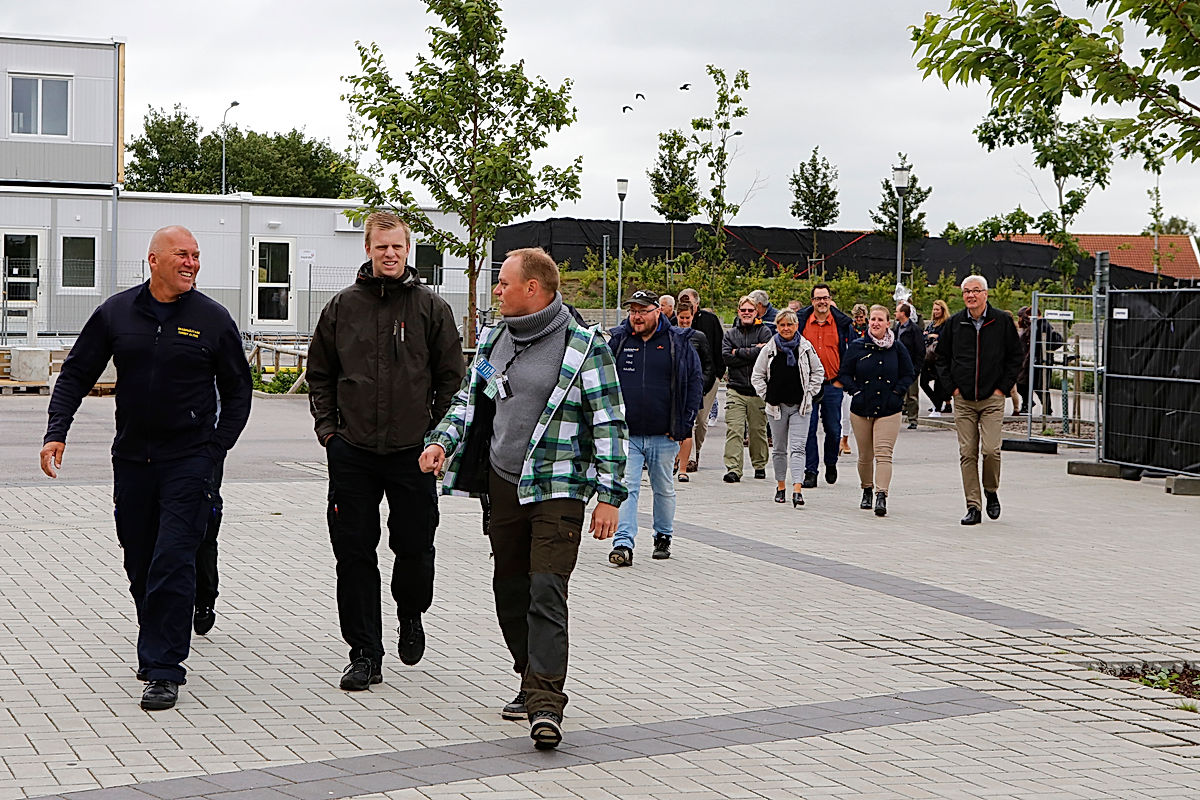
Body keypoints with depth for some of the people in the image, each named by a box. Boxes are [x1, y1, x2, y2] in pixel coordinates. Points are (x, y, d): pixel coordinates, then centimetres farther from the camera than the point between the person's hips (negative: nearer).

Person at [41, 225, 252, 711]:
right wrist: (56, 433, -2)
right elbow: (75, 375, 10)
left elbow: (238, 391, 7)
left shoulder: (213, 319, -1)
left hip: (189, 458, -3)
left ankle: (164, 669, -7)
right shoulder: (116, 312, 5)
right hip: (131, 457, 3)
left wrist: (216, 449, -1)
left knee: (172, 562, -11)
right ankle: (157, 648, 29)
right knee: (139, 565, 11)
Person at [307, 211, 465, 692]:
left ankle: (411, 615, 35)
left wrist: (437, 433, 0)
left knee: (415, 547, 3)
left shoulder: (431, 308, 2)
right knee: (354, 555, 2)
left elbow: (451, 378, 6)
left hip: (414, 453, -1)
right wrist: (327, 426, 4)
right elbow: (319, 373, 14)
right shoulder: (342, 307, 6)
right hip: (352, 453, 1)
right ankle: (365, 654, 12)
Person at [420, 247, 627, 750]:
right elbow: (468, 397, 23)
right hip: (502, 484, 7)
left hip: (557, 488, -7)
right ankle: (533, 683, 27)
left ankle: (545, 703, -18)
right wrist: (443, 441, 4)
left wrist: (609, 495, -13)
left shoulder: (583, 346, -8)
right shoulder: (494, 340, 11)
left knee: (547, 591, -15)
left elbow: (609, 423, -8)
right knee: (510, 589, 12)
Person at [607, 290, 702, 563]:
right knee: (626, 487, -8)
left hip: (664, 437, 0)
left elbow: (695, 383, 2)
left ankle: (663, 536, 30)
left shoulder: (679, 343, 0)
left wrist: (684, 425, -3)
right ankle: (623, 543, -10)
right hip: (626, 435, 0)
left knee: (664, 489, 13)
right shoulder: (617, 340, 4)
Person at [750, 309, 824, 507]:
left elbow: (818, 372, 12)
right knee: (780, 448, 11)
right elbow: (757, 376, 7)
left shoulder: (806, 348, 1)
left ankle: (797, 489, -19)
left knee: (797, 448, -11)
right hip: (777, 406, 1)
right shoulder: (768, 350, 1)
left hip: (800, 406, -1)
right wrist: (766, 395, 0)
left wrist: (810, 393, 4)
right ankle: (781, 486, 25)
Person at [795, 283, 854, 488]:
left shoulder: (842, 323, 2)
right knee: (808, 428, -2)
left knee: (833, 429, 7)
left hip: (833, 384, 0)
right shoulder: (800, 321, 1)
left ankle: (831, 464, 31)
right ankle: (810, 471, 4)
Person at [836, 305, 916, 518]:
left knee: (883, 454, -14)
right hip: (861, 410, 1)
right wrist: (856, 392, -5)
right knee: (865, 456, 10)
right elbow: (844, 374, 8)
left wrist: (896, 393, -2)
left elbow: (909, 374, 11)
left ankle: (881, 496, -21)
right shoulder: (857, 347, 3)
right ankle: (867, 491, 31)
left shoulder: (897, 348, 4)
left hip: (889, 410, -1)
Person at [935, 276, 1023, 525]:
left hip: (992, 399, -2)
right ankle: (973, 507, 5)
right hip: (963, 401, 2)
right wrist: (951, 387, 4)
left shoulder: (1001, 321, 0)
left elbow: (1015, 356, 6)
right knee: (967, 453, 0)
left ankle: (991, 491, 16)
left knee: (991, 450, -12)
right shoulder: (954, 324, 5)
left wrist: (1003, 387, -1)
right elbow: (942, 358, 14)